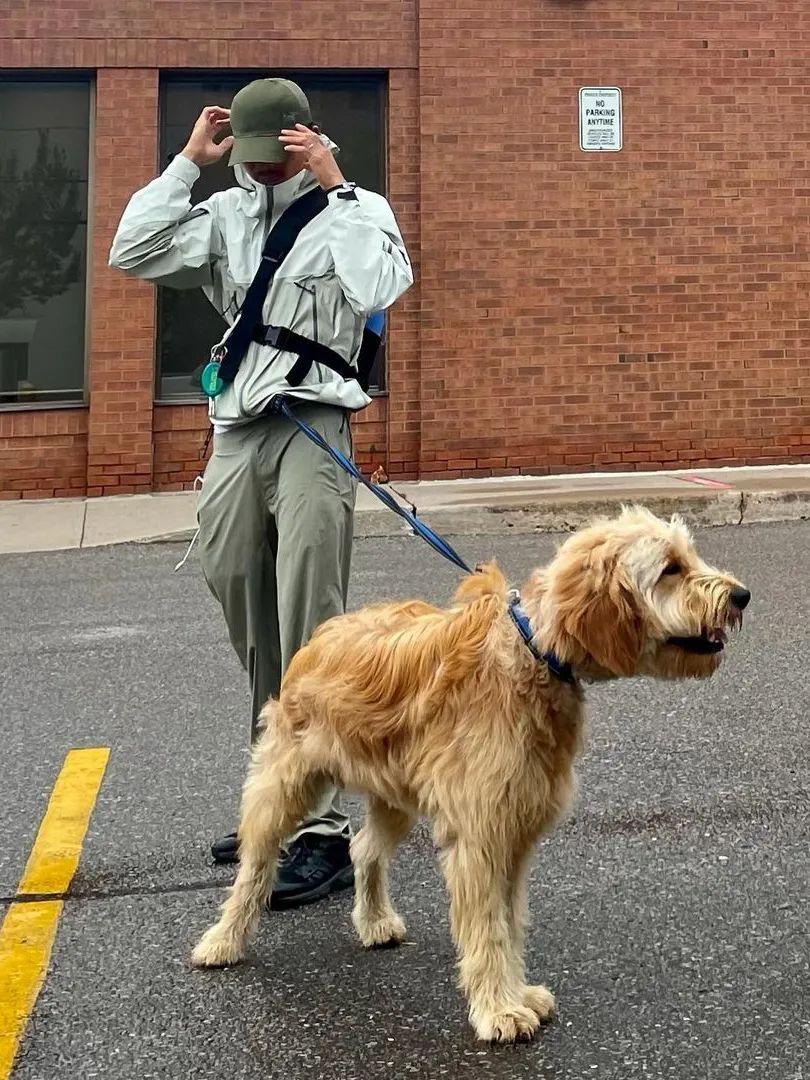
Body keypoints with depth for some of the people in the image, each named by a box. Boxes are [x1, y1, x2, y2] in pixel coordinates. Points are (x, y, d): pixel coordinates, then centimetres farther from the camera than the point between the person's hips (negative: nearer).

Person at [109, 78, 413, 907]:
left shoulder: (357, 210, 4)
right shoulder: (226, 215, 16)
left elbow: (378, 288, -16)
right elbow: (132, 252, 5)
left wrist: (333, 187, -11)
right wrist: (189, 162, 5)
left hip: (311, 430, -5)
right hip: (235, 434, 6)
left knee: (310, 639, -12)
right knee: (251, 633, 10)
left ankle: (324, 832, -10)